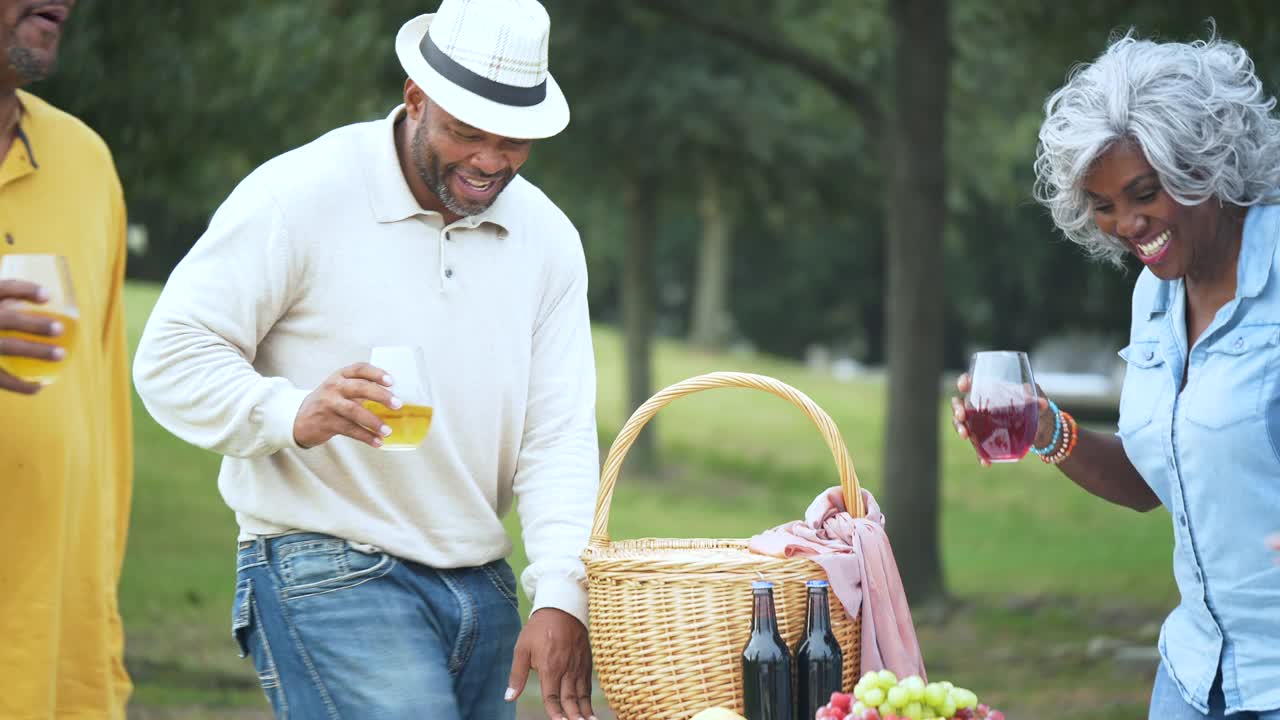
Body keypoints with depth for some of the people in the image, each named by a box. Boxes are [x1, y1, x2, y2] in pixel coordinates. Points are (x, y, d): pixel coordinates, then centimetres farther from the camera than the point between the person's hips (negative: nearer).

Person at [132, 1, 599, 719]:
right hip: (328, 573, -6)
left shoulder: (548, 237, 8)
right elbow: (172, 356, -9)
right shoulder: (297, 197, -8)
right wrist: (292, 413, -28)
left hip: (484, 588, 6)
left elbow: (559, 436, 3)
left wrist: (563, 595, -11)